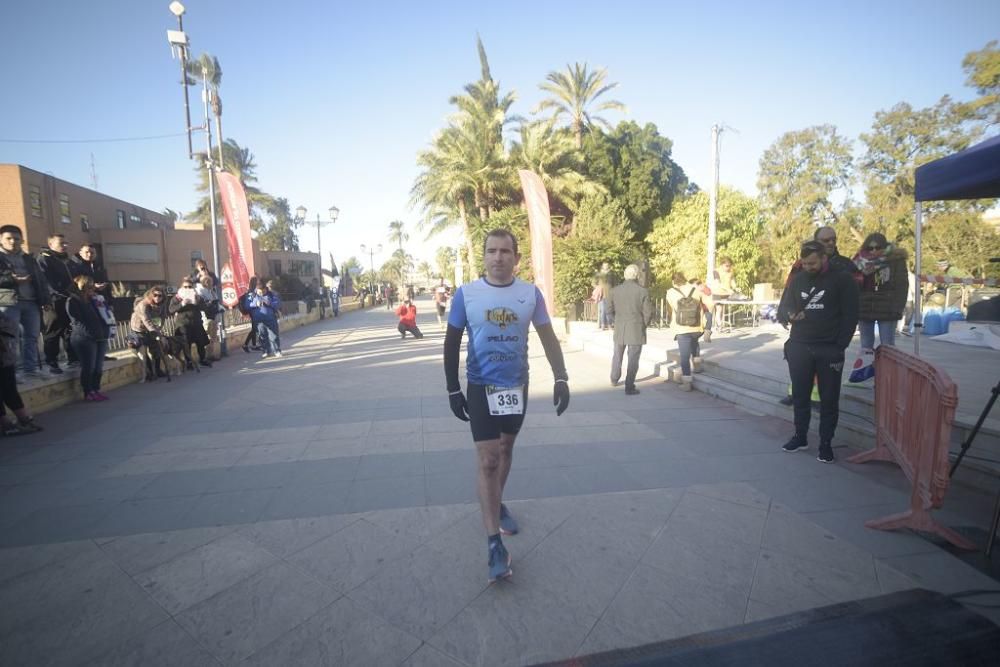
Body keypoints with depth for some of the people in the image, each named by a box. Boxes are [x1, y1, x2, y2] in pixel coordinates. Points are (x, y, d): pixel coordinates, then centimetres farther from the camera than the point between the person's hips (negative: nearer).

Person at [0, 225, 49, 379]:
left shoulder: (29, 259, 19)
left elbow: (41, 279, 18)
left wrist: (45, 299, 8)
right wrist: (13, 280, -17)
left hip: (31, 302, 5)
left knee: (32, 337, 5)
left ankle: (31, 369, 12)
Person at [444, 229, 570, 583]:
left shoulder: (531, 293, -5)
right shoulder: (465, 294, -10)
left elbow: (548, 337, 2)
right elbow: (452, 343, -3)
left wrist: (561, 378, -7)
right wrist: (453, 390, -4)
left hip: (517, 385, 3)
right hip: (481, 387, -3)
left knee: (506, 449, 19)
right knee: (488, 460, -6)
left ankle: (498, 504, 43)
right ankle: (494, 543, 2)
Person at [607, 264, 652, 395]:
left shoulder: (615, 290, -3)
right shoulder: (643, 291, -11)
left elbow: (609, 310, 2)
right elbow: (648, 313, -10)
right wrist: (643, 325, 8)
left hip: (619, 329, 3)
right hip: (636, 330, -3)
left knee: (617, 355, 21)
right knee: (633, 359, 4)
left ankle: (614, 380, 37)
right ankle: (629, 387, 7)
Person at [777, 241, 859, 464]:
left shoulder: (843, 280, -3)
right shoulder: (797, 279, 7)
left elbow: (850, 316, -5)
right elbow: (782, 310, 11)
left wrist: (840, 346, -12)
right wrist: (789, 315, -13)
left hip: (829, 350, -3)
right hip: (799, 348, 3)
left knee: (829, 399, 4)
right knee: (799, 395, 10)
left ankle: (826, 443, 15)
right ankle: (800, 436, 23)